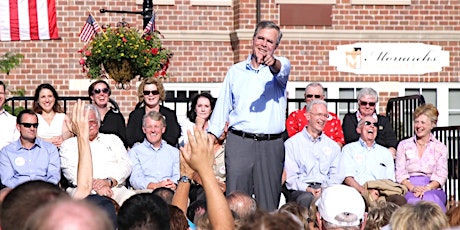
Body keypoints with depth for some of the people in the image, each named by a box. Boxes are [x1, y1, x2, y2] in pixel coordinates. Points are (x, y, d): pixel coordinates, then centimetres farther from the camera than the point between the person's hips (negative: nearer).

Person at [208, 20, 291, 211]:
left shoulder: (280, 65, 9)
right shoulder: (236, 70, 17)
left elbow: (282, 69, -17)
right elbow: (223, 104, 17)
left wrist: (273, 62, -41)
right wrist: (211, 136, 6)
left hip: (271, 145, -1)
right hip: (239, 142, 1)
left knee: (269, 206, -1)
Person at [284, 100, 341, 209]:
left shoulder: (333, 146, 24)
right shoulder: (292, 143, 12)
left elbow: (335, 176, 16)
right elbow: (290, 177, 3)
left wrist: (327, 189, -8)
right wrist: (308, 189, -16)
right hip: (301, 191, -3)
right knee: (306, 198, -40)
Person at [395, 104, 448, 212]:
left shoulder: (441, 148, 17)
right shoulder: (404, 145, 18)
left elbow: (441, 175, 4)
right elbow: (400, 173, 7)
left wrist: (427, 188, -16)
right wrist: (412, 188, -14)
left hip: (433, 188, 0)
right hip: (409, 188, 0)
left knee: (430, 198, -37)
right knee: (413, 201, -37)